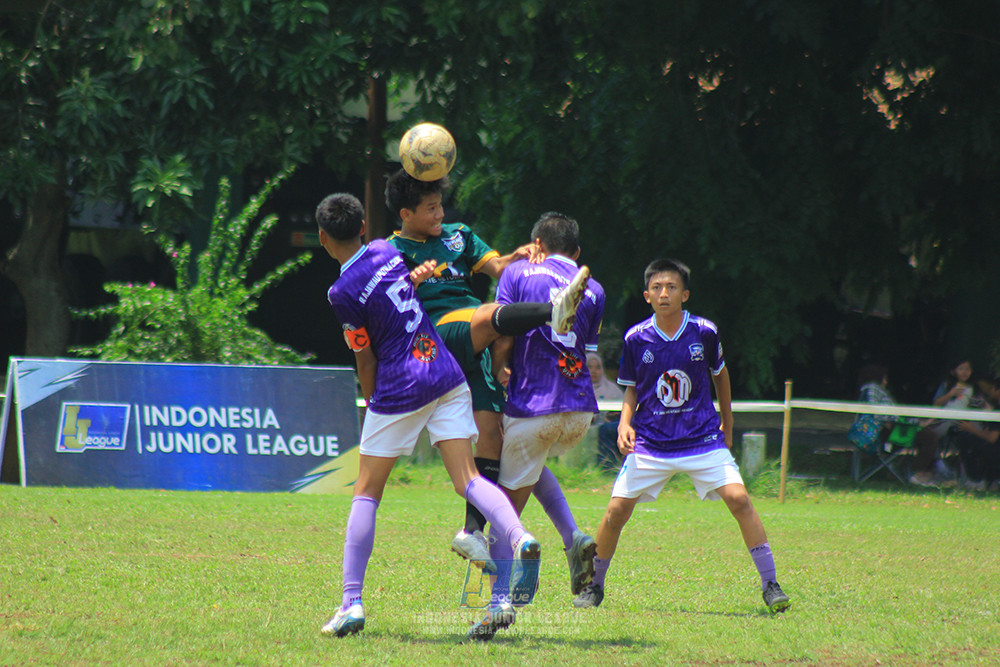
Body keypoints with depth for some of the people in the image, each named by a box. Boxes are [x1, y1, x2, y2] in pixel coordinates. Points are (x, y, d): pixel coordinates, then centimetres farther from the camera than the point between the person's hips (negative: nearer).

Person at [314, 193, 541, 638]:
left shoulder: (342, 292, -9)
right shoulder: (388, 251, 6)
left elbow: (366, 362, -2)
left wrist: (371, 405, 12)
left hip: (398, 389, -5)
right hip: (447, 375, 5)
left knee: (366, 493, 5)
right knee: (467, 480, 0)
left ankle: (351, 604, 0)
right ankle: (518, 538, -29)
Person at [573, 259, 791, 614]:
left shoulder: (704, 332, -6)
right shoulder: (636, 338, -5)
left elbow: (720, 374, 12)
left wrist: (727, 426, 19)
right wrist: (625, 422, -9)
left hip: (703, 438, -1)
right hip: (650, 443, 1)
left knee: (738, 498, -17)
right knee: (616, 511, -7)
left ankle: (769, 584, -8)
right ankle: (594, 585, 15)